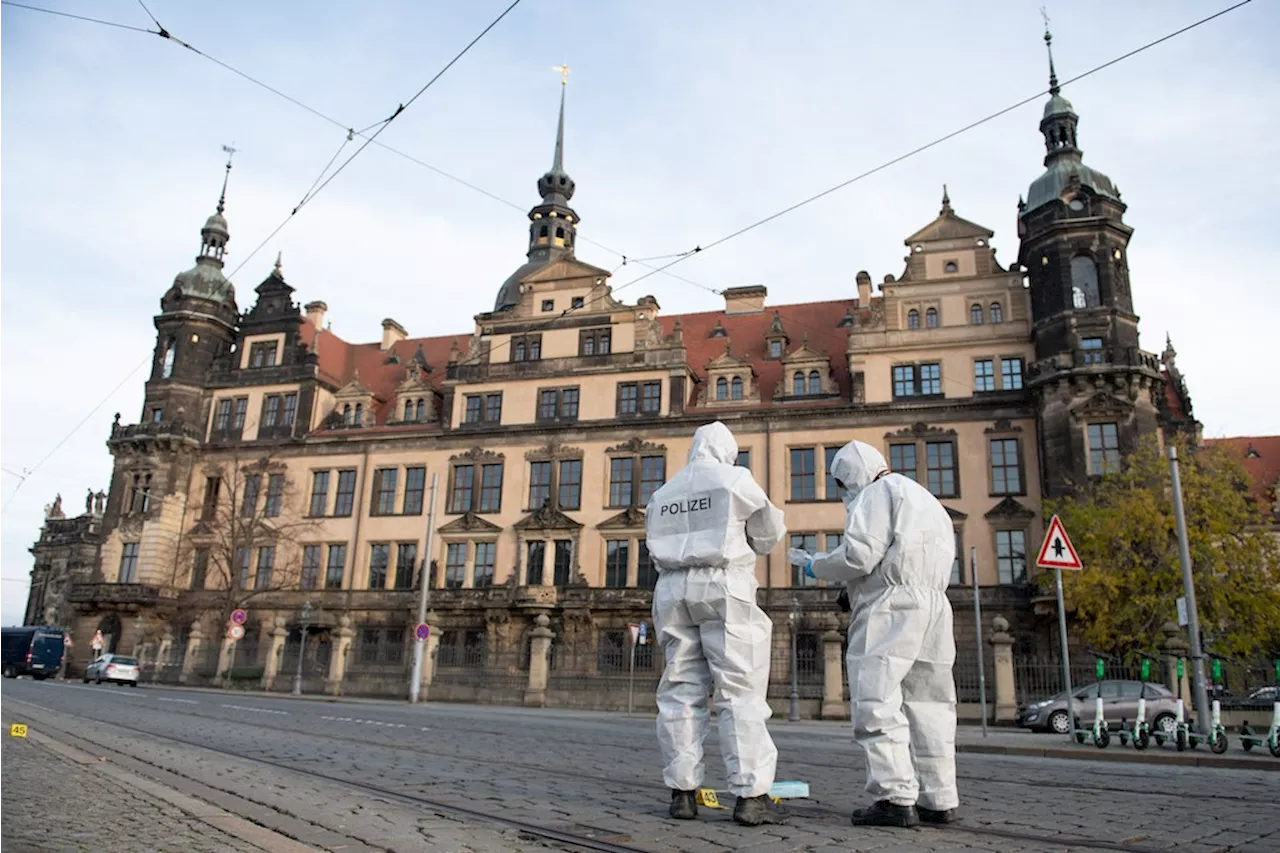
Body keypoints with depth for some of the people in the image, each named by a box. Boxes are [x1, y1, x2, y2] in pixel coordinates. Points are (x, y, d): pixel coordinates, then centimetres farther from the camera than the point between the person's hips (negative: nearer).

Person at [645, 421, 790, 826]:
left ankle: (682, 792, 7)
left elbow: (656, 545, 16)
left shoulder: (663, 492, 18)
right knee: (741, 690, -4)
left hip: (673, 588, 5)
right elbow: (769, 533, 10)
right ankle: (751, 795, -5)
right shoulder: (735, 480, 4)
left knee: (682, 690, 6)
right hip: (723, 586, -5)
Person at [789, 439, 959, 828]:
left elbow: (859, 555, -12)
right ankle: (939, 800, 12)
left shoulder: (876, 493, 0)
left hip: (890, 606, -9)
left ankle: (895, 798, -16)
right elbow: (945, 554, 23)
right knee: (928, 704, 10)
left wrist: (815, 565, 4)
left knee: (877, 702, -11)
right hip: (934, 604, 9)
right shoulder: (925, 498, 28)